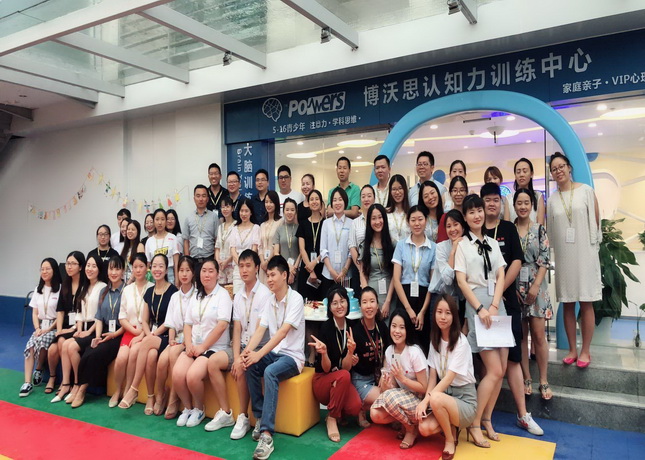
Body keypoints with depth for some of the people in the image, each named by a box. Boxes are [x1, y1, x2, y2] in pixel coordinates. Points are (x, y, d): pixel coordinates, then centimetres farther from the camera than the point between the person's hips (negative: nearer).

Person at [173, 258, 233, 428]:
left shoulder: (223, 294, -4)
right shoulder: (196, 297, 16)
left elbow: (222, 325, -13)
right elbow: (188, 324, 14)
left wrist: (202, 347, -13)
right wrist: (189, 345, -4)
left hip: (215, 348, -5)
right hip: (194, 347, 5)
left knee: (193, 376, -27)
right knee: (177, 375, -20)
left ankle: (199, 409, 3)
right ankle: (187, 408, 7)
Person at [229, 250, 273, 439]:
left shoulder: (265, 294, -10)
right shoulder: (238, 296, 9)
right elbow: (237, 328, 1)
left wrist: (246, 355, -23)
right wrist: (237, 355, -13)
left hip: (259, 346, -5)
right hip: (243, 345, 5)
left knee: (241, 370, -29)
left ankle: (243, 418, -12)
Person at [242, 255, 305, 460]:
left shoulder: (295, 299, -13)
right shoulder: (270, 300, 8)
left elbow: (283, 332, -24)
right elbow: (260, 330, 0)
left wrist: (259, 354, -33)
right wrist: (247, 350, -20)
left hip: (292, 356, -6)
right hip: (273, 352, 6)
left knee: (270, 372, -34)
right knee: (250, 365, -22)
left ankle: (266, 434, -33)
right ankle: (260, 417, -8)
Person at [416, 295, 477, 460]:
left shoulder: (461, 342, -17)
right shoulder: (435, 340, 2)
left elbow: (449, 378, -22)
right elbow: (432, 376, 0)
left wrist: (427, 400, -27)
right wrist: (425, 401, -17)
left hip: (464, 398, -5)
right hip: (445, 394, 5)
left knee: (436, 399, -37)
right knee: (424, 428, -22)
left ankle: (450, 439, -9)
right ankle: (451, 426, 10)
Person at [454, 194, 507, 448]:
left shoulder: (493, 243, 15)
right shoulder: (462, 245, 2)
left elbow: (501, 277, 7)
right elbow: (461, 281, -5)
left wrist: (494, 306, -6)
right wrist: (480, 308, -14)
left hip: (497, 304, 5)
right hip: (476, 304, -5)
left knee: (500, 369, 2)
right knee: (495, 370, -10)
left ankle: (486, 421, 16)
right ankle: (474, 424, 1)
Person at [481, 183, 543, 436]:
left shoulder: (508, 228, 8)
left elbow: (516, 262, -1)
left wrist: (499, 290, -11)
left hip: (507, 300, 1)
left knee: (513, 356, 2)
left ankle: (523, 414, 8)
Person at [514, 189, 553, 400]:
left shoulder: (539, 229, 2)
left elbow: (544, 260, -3)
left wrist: (535, 286, -12)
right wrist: (511, 288, -6)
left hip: (536, 286, -1)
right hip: (514, 286, 1)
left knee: (538, 334, -1)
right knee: (521, 334, 6)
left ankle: (543, 381, 9)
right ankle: (526, 378, 16)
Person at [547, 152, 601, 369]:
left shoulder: (586, 190, 0)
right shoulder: (552, 199, 7)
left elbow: (595, 220, 1)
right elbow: (551, 230, 10)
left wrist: (592, 242, 3)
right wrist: (559, 247, 4)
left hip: (584, 253, -2)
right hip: (563, 255, 3)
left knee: (586, 303, 1)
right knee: (567, 304, 6)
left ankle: (585, 351, 11)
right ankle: (572, 349, 16)